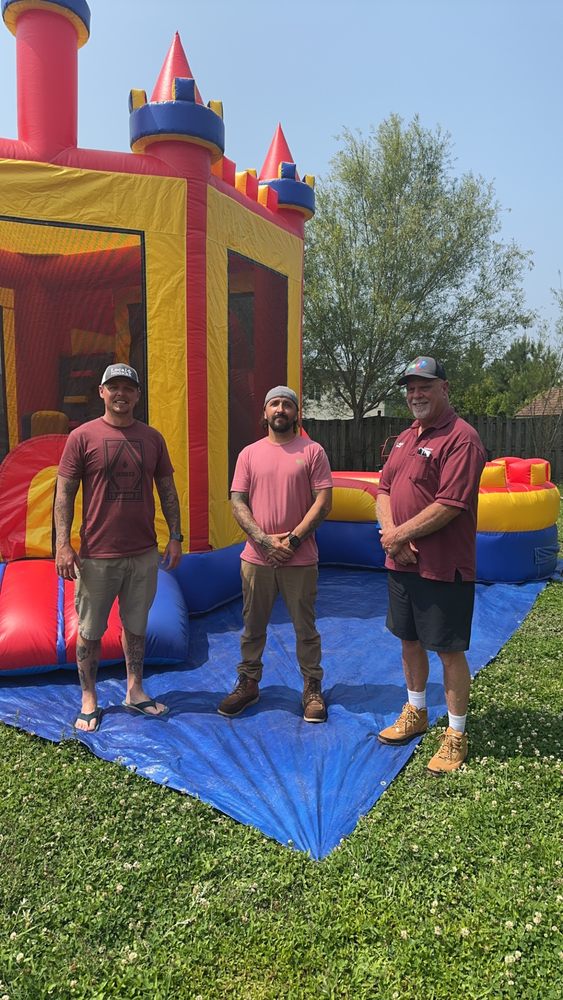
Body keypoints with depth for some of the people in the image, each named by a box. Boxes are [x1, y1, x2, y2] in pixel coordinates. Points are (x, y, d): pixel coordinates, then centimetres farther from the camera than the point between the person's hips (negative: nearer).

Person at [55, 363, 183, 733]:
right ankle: (89, 700, 26)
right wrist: (63, 545, -11)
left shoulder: (152, 438, 5)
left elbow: (167, 491, 10)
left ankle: (135, 691, 31)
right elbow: (64, 494, -4)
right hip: (96, 556, -3)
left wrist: (176, 537, 5)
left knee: (136, 626, 15)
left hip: (144, 553, 3)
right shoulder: (82, 437, -4)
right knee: (90, 631, 8)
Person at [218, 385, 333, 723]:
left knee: (305, 628, 9)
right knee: (253, 626, 14)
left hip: (300, 560, -2)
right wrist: (264, 539, -12)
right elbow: (237, 502, 1)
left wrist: (293, 539, -13)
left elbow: (323, 503, -6)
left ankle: (313, 690, 25)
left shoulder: (313, 452, 0)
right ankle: (248, 684, 31)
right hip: (256, 558, 2)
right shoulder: (249, 453, 6)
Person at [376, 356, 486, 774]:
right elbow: (385, 489, 11)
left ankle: (456, 736, 20)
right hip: (401, 563, 8)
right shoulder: (405, 438, 13)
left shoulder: (461, 438, -15)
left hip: (443, 567, -8)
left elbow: (450, 505, -22)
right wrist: (391, 533, -7)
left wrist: (400, 534, -14)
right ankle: (415, 713, 39)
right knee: (410, 640, 19)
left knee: (449, 650, 4)